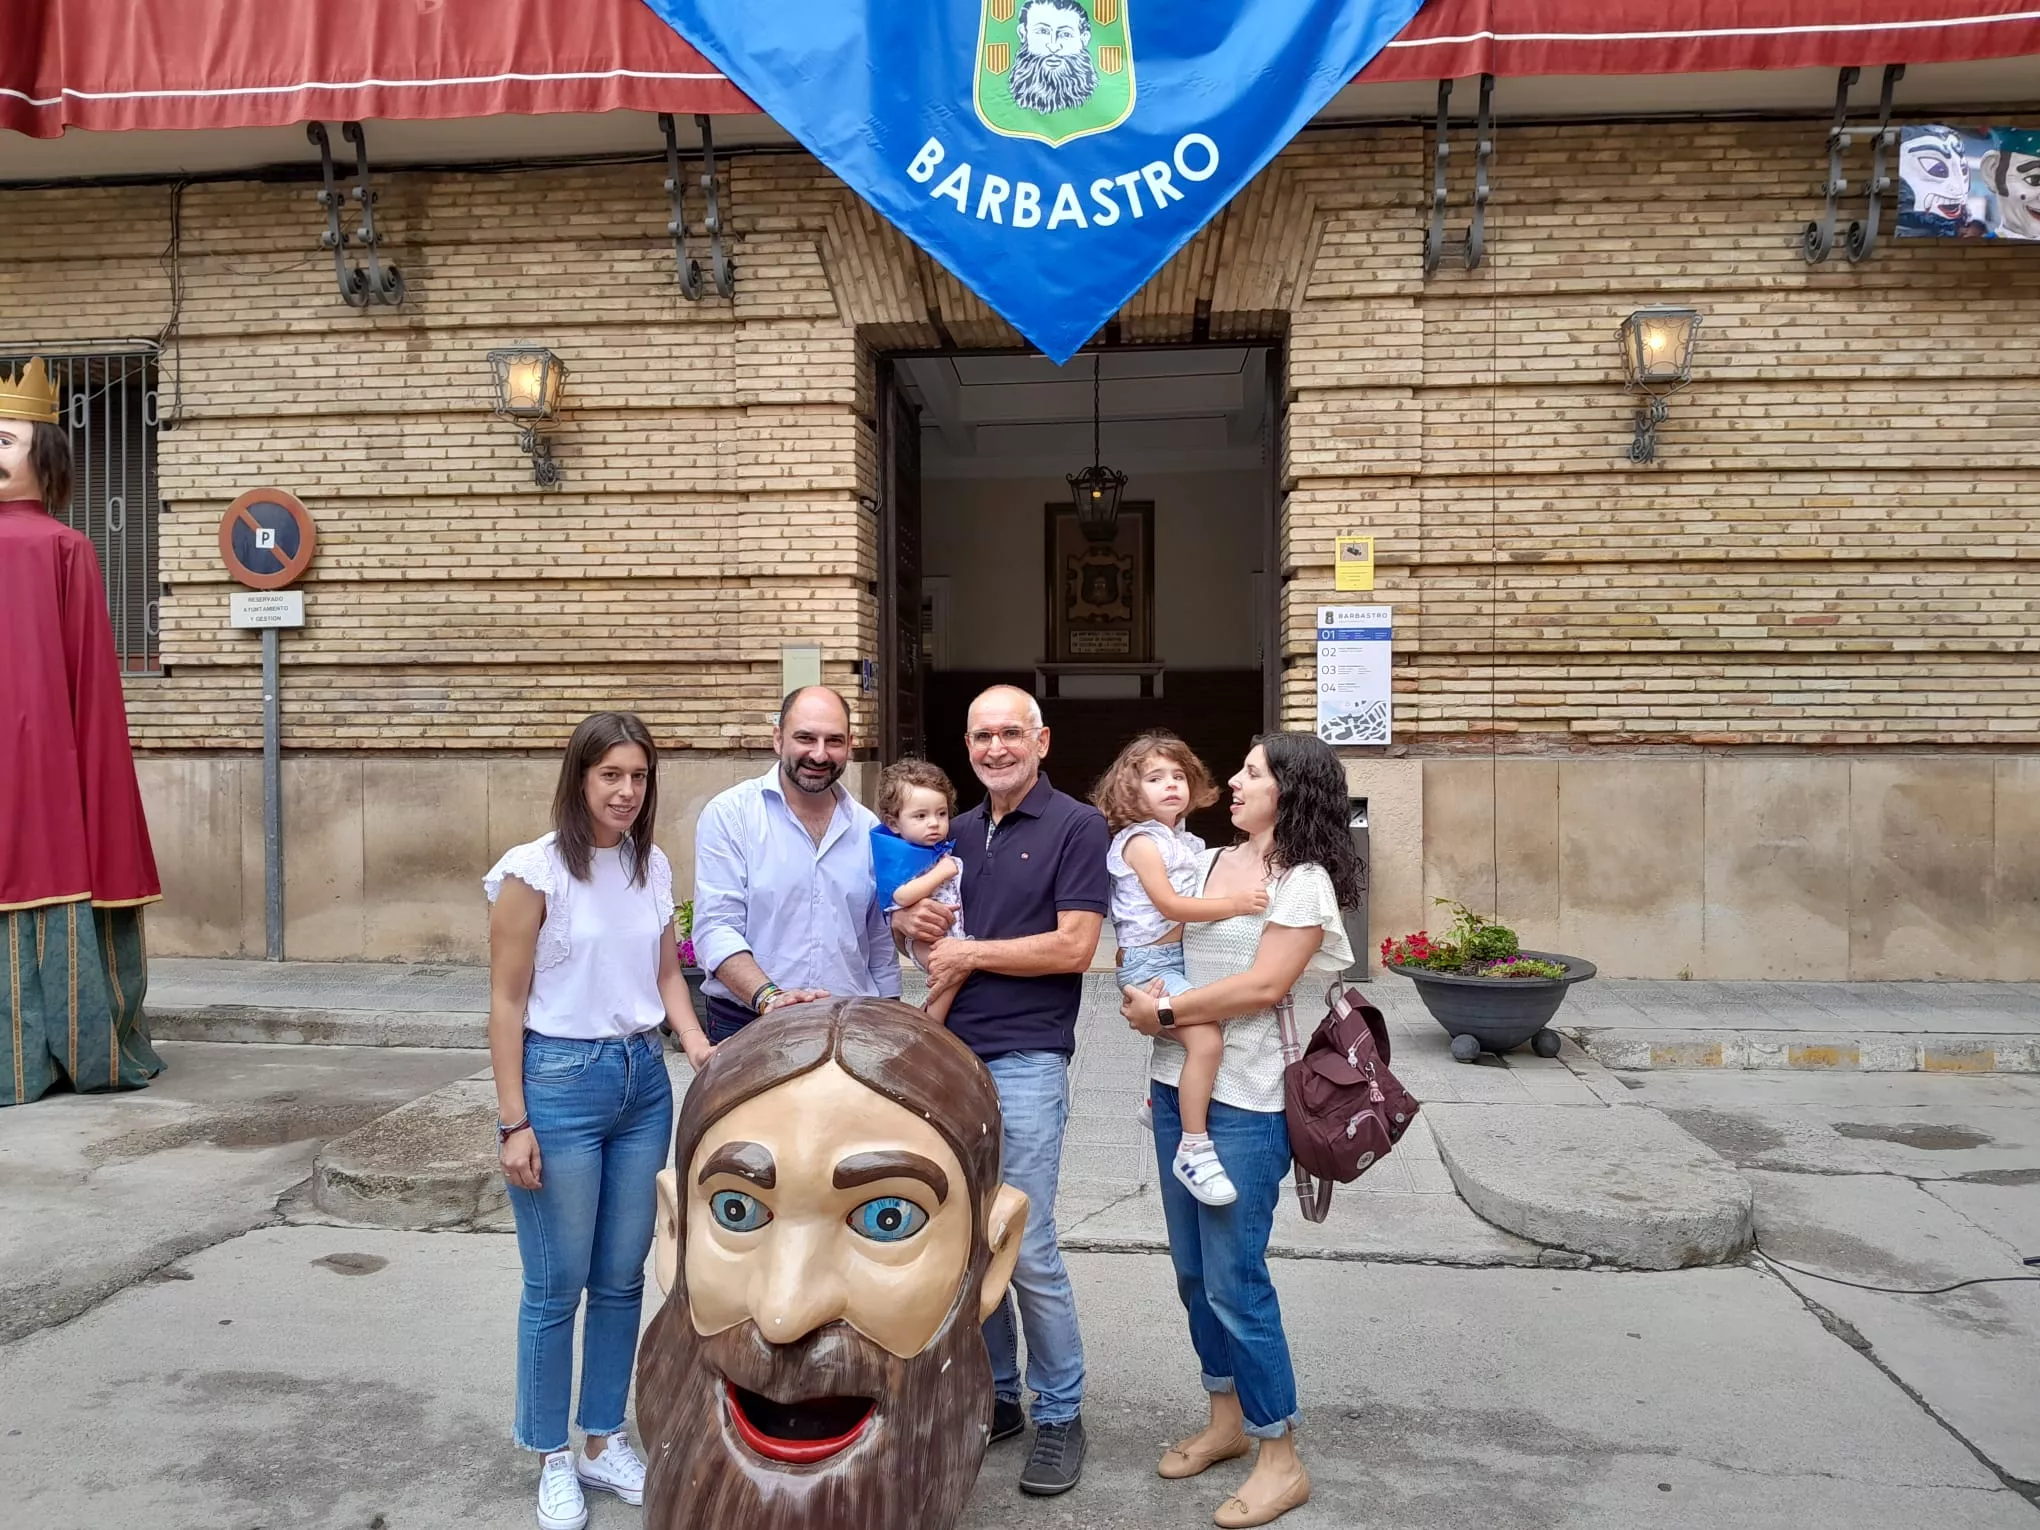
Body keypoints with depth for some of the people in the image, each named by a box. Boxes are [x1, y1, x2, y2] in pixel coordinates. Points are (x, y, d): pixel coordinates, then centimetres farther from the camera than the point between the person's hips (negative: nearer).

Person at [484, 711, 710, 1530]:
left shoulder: (654, 866, 5)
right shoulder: (534, 871, -12)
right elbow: (507, 1004, -10)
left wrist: (695, 1041, -3)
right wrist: (514, 1122, -11)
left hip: (644, 1079, 5)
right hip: (561, 1080, -5)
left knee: (622, 1278, 14)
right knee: (558, 1285, 6)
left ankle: (605, 1441, 31)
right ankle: (555, 1460, 25)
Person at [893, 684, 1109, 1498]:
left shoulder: (1076, 826, -6)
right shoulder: (957, 833, 13)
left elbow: (1074, 946, -13)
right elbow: (910, 926, 20)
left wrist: (970, 953, -9)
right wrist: (909, 921, -4)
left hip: (1025, 1062, -6)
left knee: (1028, 1251, -1)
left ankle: (1059, 1415, 18)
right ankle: (994, 1395, 30)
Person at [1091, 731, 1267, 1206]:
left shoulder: (1185, 841, 15)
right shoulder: (1141, 841, -12)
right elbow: (1170, 905, -21)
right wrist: (1233, 905, -27)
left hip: (1181, 957, 10)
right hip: (1149, 962, -10)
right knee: (1206, 1039, -24)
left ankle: (1160, 1104, 38)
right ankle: (1194, 1150, -16)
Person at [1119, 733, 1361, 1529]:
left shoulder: (1304, 882, -10)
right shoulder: (1208, 863, 10)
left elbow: (1264, 986, -18)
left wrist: (1165, 1013, -13)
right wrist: (1145, 994, 3)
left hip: (1248, 1101, -7)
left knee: (1234, 1277, -3)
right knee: (1193, 1269, 15)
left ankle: (1281, 1456, 14)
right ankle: (1227, 1419, 33)